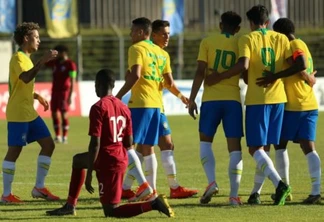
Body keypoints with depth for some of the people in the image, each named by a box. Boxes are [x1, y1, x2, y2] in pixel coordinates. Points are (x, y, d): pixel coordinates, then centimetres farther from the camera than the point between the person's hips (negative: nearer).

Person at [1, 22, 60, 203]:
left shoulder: (26, 58, 18)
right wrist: (43, 61, -34)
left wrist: (37, 97, 18)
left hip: (30, 113, 10)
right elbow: (26, 78, -31)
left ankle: (39, 188, 10)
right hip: (18, 113, -10)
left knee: (48, 144, 6)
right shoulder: (18, 58, -12)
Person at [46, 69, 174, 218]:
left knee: (111, 212, -3)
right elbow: (129, 143, 9)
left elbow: (95, 143, -20)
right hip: (121, 159, 9)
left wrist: (89, 174, -16)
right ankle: (69, 206, 31)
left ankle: (152, 204, -19)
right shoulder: (123, 107, 6)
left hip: (107, 162, -9)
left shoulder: (98, 108, -16)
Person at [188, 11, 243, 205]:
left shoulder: (208, 42, 3)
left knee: (205, 140, 15)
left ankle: (212, 182, -5)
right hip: (233, 99, 1)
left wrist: (192, 99, -2)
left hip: (211, 98, -1)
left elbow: (200, 72, -5)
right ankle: (234, 195, -3)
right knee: (234, 146, 3)